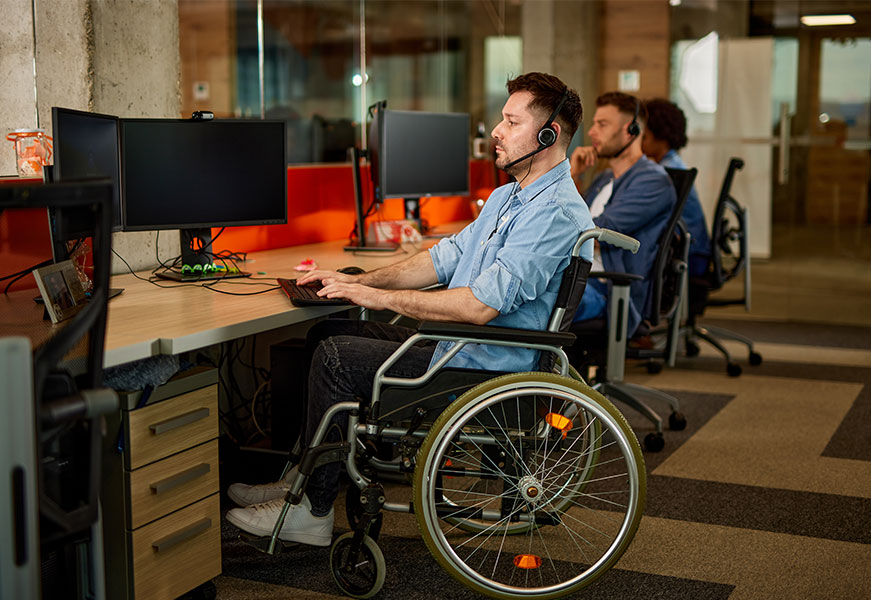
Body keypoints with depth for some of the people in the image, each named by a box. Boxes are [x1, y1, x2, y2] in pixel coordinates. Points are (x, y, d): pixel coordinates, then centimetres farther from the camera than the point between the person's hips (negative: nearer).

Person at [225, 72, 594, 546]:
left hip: (484, 368, -10)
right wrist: (359, 280, 5)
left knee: (337, 357, -15)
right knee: (326, 333, 8)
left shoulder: (556, 212, -20)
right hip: (459, 345, 10)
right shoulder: (506, 197, 15)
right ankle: (305, 480, 13)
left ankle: (312, 511, -4)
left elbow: (480, 305, -28)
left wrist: (378, 297, -19)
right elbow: (444, 258, 17)